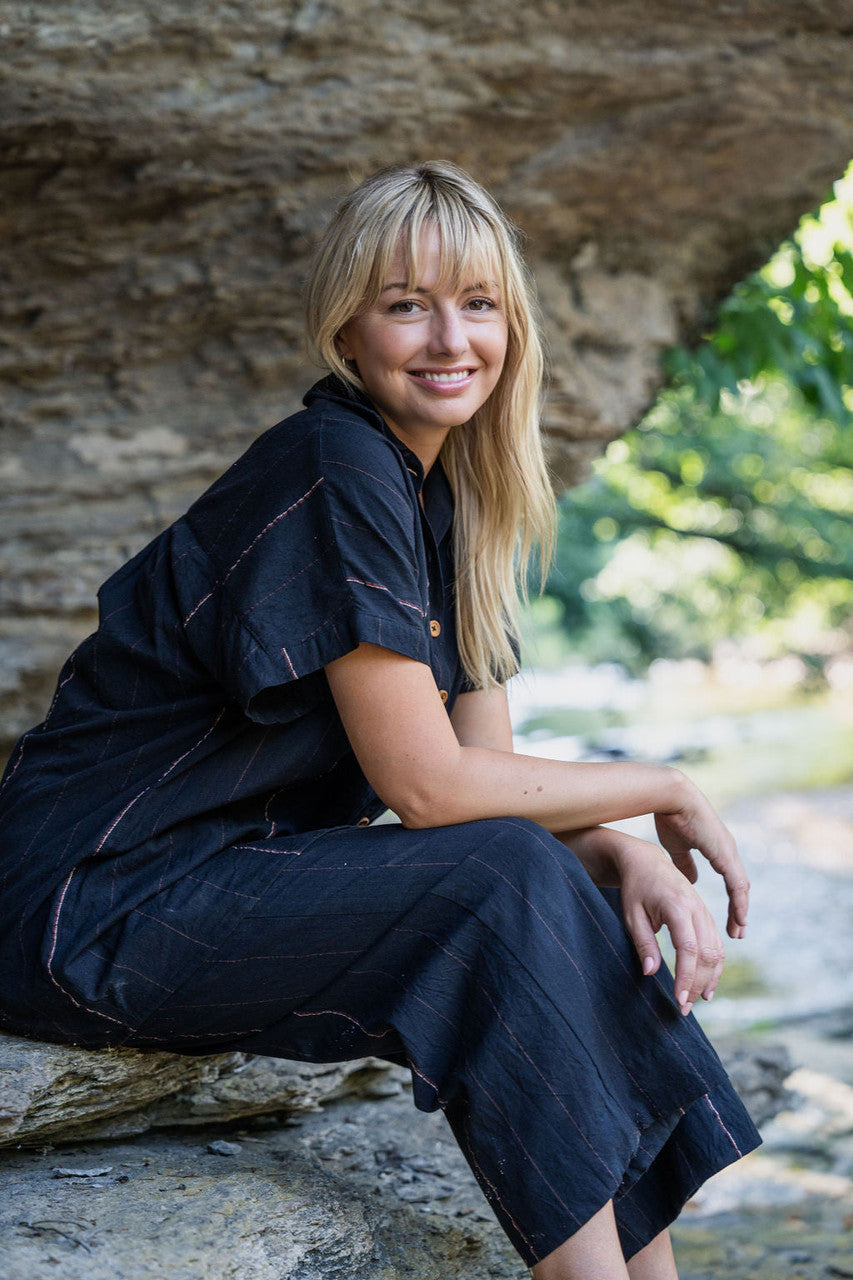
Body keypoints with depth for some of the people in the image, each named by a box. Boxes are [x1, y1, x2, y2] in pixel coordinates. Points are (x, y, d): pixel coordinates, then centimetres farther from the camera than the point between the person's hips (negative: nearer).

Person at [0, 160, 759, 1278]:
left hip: (248, 872, 8)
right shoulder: (333, 473, -19)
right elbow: (428, 784, -21)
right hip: (97, 905, -8)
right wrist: (662, 790, -9)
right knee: (509, 882, -23)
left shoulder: (444, 499, 8)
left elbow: (489, 768, 6)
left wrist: (631, 854, -13)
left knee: (588, 904, -7)